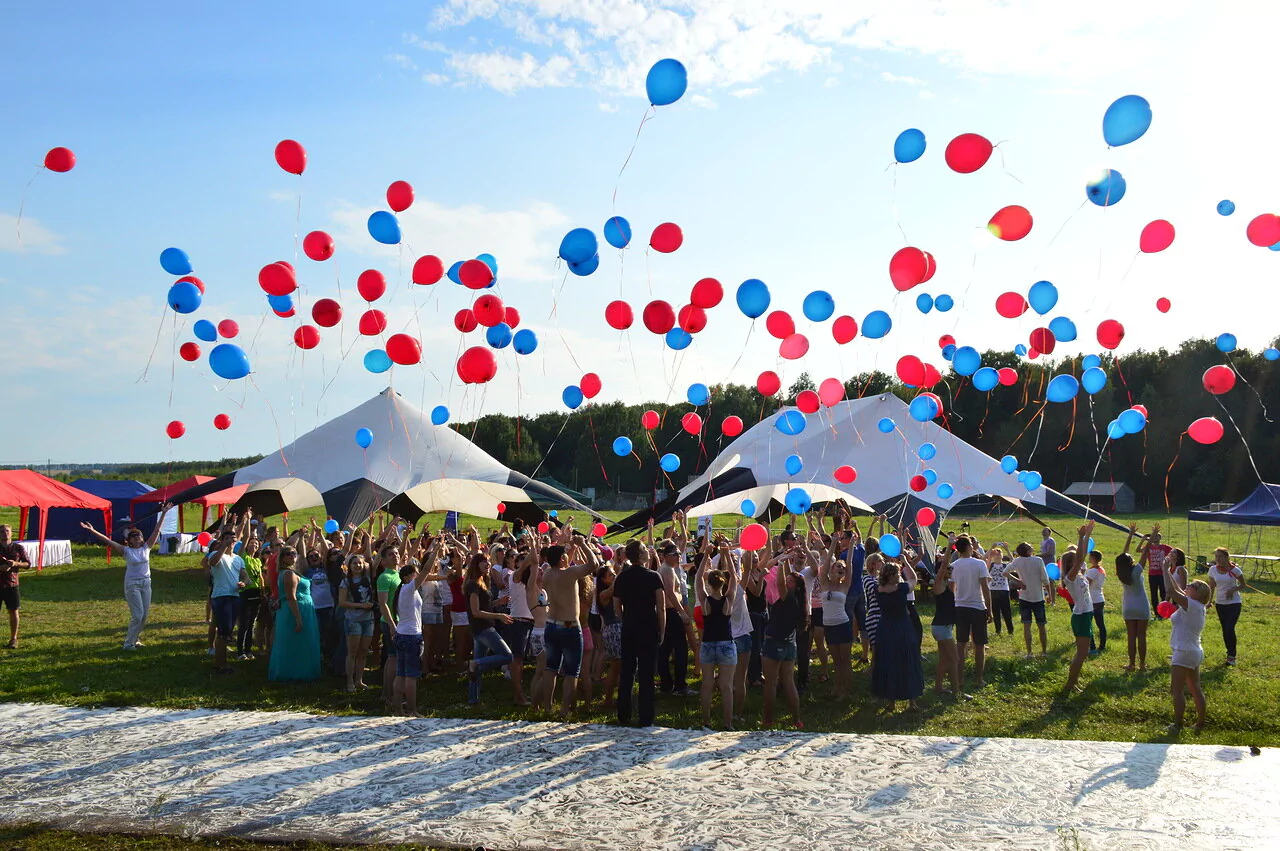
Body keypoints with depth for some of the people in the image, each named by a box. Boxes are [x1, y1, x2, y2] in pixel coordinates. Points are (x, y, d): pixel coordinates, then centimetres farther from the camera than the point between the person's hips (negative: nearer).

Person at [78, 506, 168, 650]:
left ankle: (134, 637, 25)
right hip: (132, 584, -4)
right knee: (137, 615, -10)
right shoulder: (126, 551, -5)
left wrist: (163, 514, -4)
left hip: (146, 583, 4)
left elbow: (156, 531, 0)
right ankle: (129, 643, 0)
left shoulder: (146, 548, 3)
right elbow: (108, 541, -12)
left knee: (144, 615, 7)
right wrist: (92, 531, -20)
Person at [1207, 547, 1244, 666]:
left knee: (1230, 629, -13)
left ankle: (1232, 656, -1)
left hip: (1234, 603, -4)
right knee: (1225, 630, 8)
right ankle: (1230, 654, 21)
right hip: (1220, 603, 4)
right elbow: (1211, 586, 9)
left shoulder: (1234, 570, -11)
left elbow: (1243, 585, -1)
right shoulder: (1213, 570, -1)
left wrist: (1233, 589, -19)